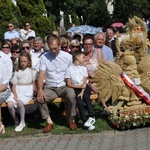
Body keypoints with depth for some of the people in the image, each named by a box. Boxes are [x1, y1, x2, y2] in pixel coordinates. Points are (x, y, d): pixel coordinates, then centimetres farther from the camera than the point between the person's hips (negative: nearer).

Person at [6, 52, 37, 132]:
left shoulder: (32, 71, 11)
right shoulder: (17, 72, 15)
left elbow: (34, 83, 7)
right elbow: (14, 85, 9)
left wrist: (35, 92, -12)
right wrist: (15, 94, -8)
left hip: (28, 91, -3)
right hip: (17, 91, 3)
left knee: (20, 102, -36)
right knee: (9, 104, -27)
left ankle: (22, 122, -16)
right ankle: (16, 121, 0)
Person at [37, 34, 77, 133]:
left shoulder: (68, 56, 1)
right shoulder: (44, 57, -1)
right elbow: (41, 75, -7)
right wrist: (40, 90, -22)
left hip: (65, 86, -1)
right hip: (50, 88, 1)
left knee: (72, 95, -32)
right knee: (40, 98, -27)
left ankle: (71, 120, -9)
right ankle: (49, 122, -8)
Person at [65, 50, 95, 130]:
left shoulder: (83, 68, 10)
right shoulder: (69, 69, 0)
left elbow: (84, 82, 0)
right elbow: (69, 84, -4)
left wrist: (82, 92, -16)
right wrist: (80, 86, -14)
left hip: (84, 87, 2)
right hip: (75, 88, -2)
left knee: (86, 96, -30)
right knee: (79, 101, -26)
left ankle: (92, 116, -26)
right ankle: (85, 121, -25)